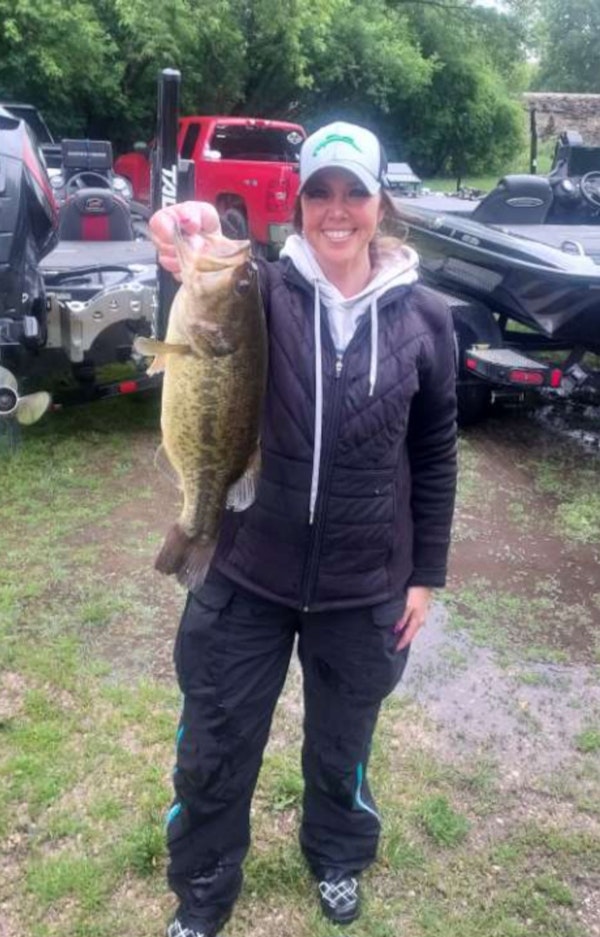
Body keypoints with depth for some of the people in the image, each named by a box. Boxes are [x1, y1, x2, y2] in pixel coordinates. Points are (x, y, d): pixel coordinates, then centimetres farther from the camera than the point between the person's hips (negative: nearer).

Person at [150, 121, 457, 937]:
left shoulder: (424, 318, -6)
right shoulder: (262, 292, -10)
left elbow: (435, 457, 2)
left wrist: (425, 574, 5)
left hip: (365, 588, 1)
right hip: (247, 573, 0)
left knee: (340, 743, 23)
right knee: (214, 746, 15)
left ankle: (338, 858, 55)